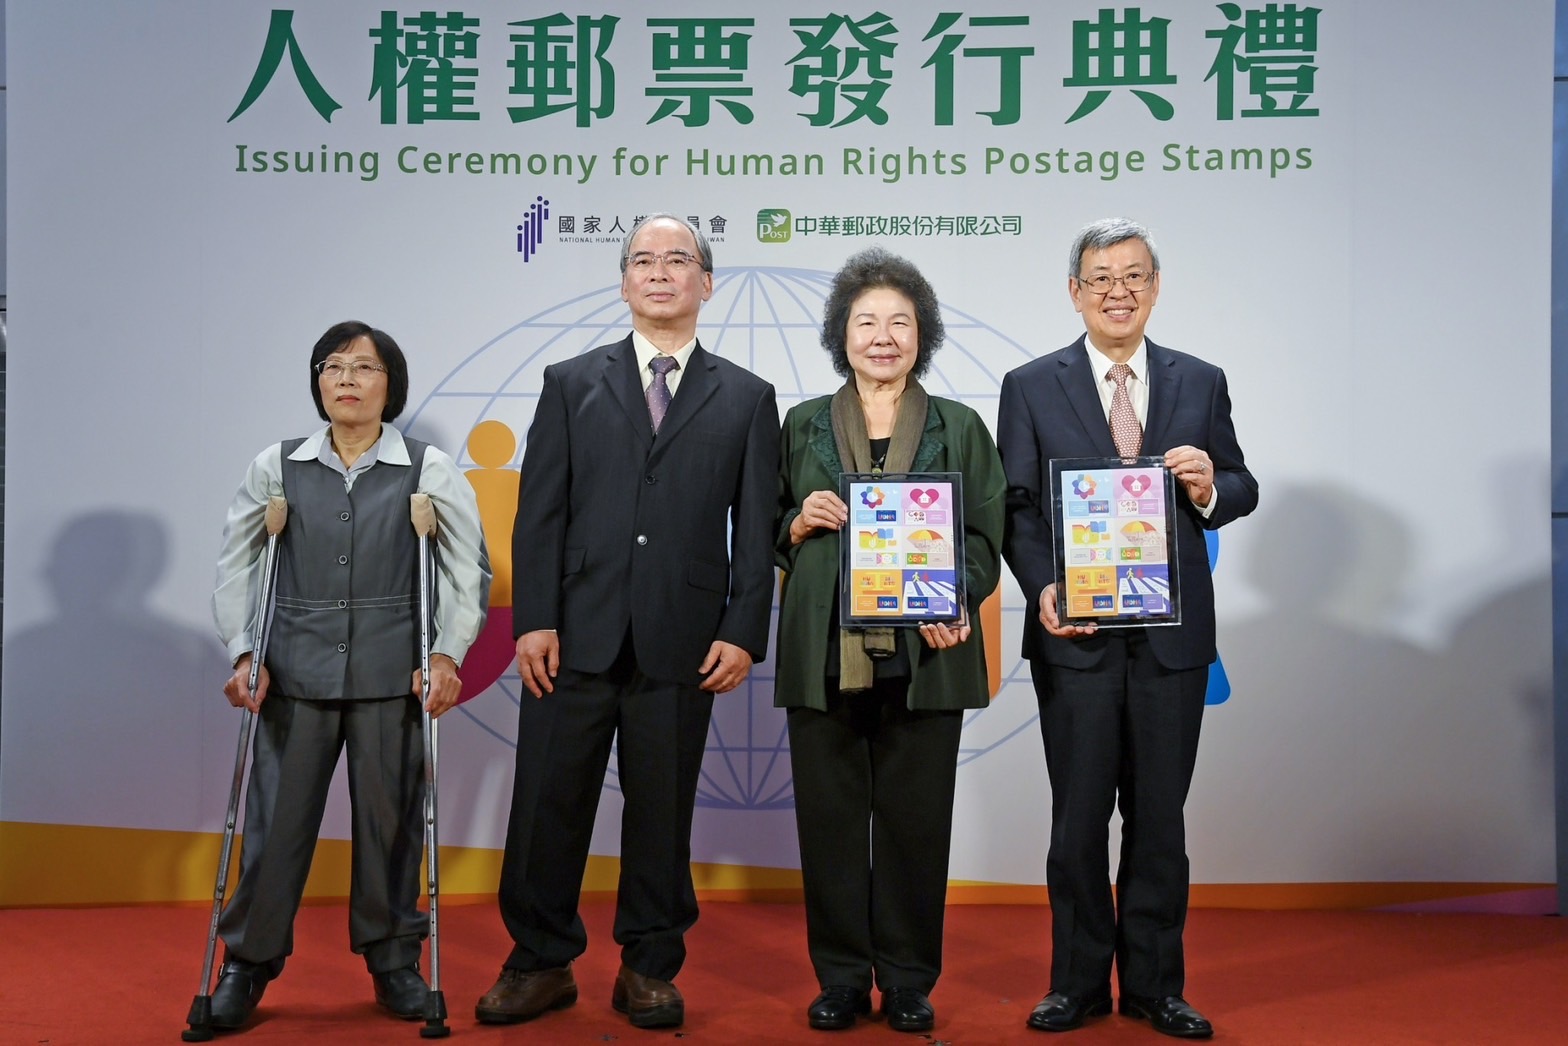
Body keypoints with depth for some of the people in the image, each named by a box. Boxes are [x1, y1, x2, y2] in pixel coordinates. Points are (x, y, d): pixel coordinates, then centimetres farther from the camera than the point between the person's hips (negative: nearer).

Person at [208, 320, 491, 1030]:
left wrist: (447, 653, -6)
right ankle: (248, 964, 20)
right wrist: (242, 653, 0)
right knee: (277, 817, 3)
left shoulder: (428, 471, 1)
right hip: (295, 673, 1)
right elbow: (234, 566, 9)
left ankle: (393, 959, 23)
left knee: (390, 817, 6)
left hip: (391, 676, -1)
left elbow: (470, 570, 3)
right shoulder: (278, 467, 5)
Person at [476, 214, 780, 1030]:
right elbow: (539, 511, 4)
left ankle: (649, 969, 22)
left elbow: (755, 528, 4)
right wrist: (533, 620, -5)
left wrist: (743, 633, -5)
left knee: (662, 813, 8)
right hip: (576, 636, 1)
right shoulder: (570, 383, 10)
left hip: (681, 647, 0)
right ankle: (541, 963, 21)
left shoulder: (746, 398, 9)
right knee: (548, 805, 5)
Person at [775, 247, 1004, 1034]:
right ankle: (841, 977, 18)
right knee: (830, 816, 4)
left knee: (916, 819, 4)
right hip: (824, 655, 1)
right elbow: (765, 534, 15)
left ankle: (909, 980, 18)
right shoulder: (802, 425, 11)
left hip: (924, 653, 0)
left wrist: (958, 604, -12)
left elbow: (986, 535, 5)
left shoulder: (959, 428, 9)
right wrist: (799, 524, -7)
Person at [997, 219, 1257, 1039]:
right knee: (1078, 818, 8)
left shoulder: (1201, 382, 8)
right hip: (1075, 634, -1)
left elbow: (1242, 488, 9)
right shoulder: (1031, 387, 3)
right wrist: (1043, 589, -16)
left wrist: (1211, 488, -14)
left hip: (1172, 635, 2)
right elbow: (1017, 509, -1)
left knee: (1160, 817, 10)